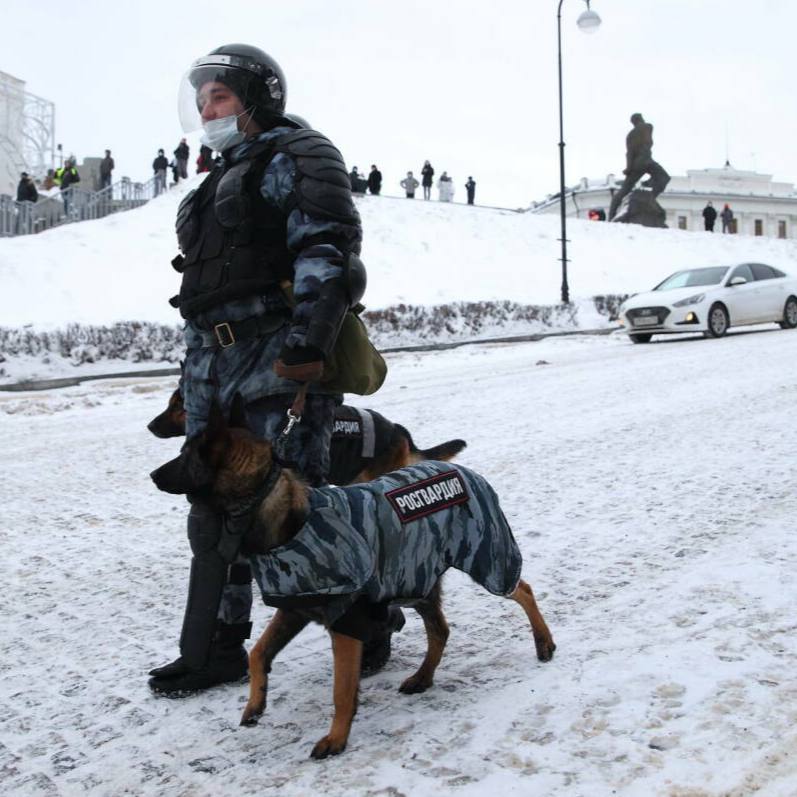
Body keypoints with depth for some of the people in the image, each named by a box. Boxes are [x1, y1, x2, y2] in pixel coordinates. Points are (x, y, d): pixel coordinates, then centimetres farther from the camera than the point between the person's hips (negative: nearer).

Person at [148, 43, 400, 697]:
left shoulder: (295, 158, -1)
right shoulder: (224, 178, 27)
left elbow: (326, 255, -15)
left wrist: (306, 343, -26)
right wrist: (195, 376, 25)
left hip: (277, 357, -9)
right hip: (211, 360, 9)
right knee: (215, 507, 9)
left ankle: (369, 611, 11)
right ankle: (216, 648, 19)